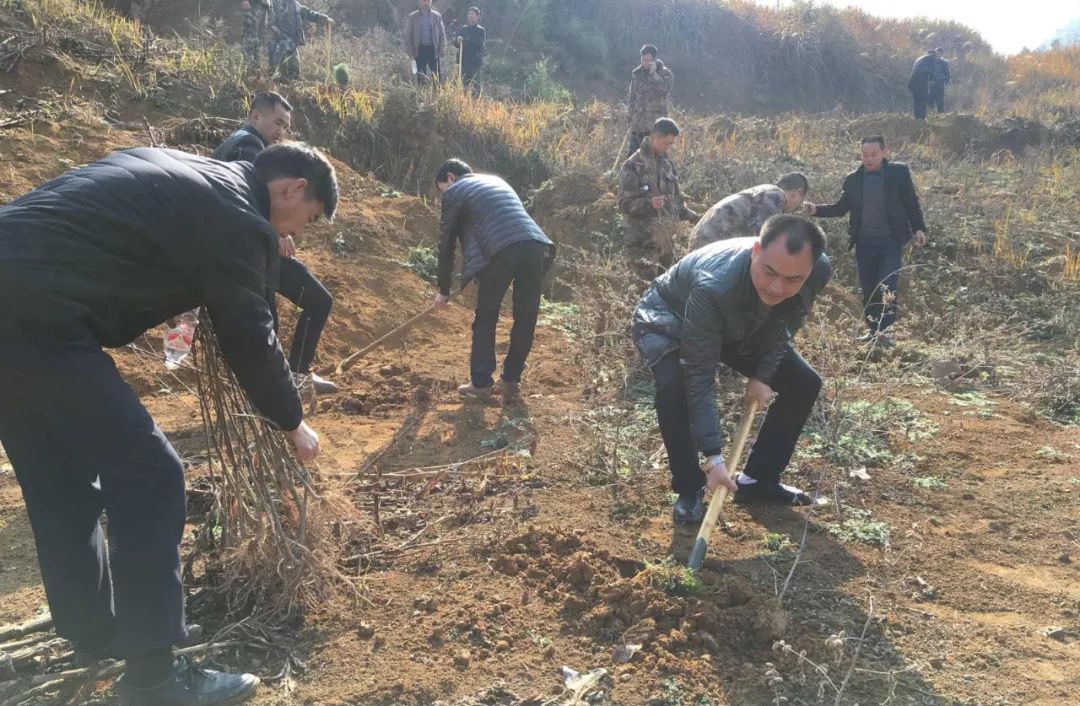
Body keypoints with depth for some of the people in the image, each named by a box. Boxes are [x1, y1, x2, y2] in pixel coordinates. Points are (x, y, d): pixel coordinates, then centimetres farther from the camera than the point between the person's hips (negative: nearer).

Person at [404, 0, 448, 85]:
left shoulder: (437, 16, 7)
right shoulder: (412, 17, 4)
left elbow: (442, 34, 9)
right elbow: (407, 36, 5)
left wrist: (441, 50, -1)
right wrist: (410, 52, -3)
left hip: (433, 49, 1)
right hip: (420, 49, -1)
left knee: (437, 76, -2)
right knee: (421, 77, -1)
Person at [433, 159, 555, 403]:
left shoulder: (455, 191, 16)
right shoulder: (496, 181, 36)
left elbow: (447, 243, 17)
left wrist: (444, 290, 26)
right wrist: (478, 274, 47)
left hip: (502, 251, -5)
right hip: (535, 246, 6)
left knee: (485, 321, 10)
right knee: (525, 320, 13)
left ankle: (481, 384, 15)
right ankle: (511, 383, 19)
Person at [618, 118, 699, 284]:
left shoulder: (667, 163, 10)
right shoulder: (633, 166, -11)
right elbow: (624, 203, -14)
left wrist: (691, 216, 5)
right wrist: (649, 203, -30)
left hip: (666, 239, 7)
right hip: (642, 242, -7)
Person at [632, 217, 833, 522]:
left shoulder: (820, 271, -29)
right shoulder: (713, 286, -46)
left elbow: (785, 325, -7)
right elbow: (700, 377, -40)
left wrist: (763, 375, -13)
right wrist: (713, 456, -41)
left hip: (742, 329, 6)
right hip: (669, 321, -5)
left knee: (804, 383, -1)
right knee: (675, 388, -34)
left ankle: (758, 479, 13)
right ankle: (689, 488, -11)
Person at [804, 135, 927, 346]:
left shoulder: (899, 172, -1)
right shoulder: (853, 179, 5)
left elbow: (911, 202, 3)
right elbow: (841, 207, 9)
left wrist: (918, 228, -5)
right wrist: (817, 209, -6)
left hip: (890, 241, -3)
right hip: (864, 242, 3)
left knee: (888, 286, -10)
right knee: (868, 288, 7)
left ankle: (884, 331, -1)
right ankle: (873, 329, 19)